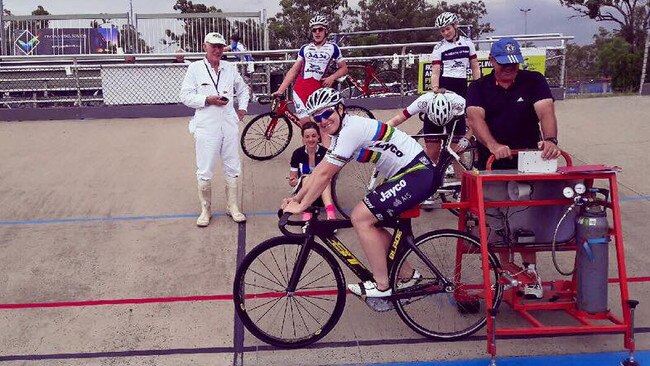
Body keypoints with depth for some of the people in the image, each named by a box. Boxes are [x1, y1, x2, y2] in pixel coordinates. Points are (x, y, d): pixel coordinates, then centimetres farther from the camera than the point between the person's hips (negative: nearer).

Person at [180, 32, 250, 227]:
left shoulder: (230, 68, 9)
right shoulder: (195, 68, -1)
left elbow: (243, 89, 25)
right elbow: (186, 96, -3)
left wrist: (242, 108, 11)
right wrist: (208, 99, -15)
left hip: (229, 125, 4)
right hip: (206, 126, -3)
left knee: (232, 168, 9)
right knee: (205, 172, 0)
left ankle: (232, 207, 23)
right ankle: (205, 209, 16)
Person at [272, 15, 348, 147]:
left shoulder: (332, 48, 8)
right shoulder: (305, 48, 12)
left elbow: (344, 68, 15)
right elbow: (293, 71, 11)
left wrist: (332, 77, -5)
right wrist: (280, 90, 4)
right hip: (300, 90, 2)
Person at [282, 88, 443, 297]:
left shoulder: (351, 129, -19)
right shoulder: (342, 131, 11)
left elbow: (325, 174, -18)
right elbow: (320, 170, 14)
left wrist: (301, 206, -10)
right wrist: (296, 198, 11)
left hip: (417, 175, -10)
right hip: (408, 173, 10)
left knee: (360, 217, -11)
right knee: (369, 222, 11)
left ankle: (382, 285, -1)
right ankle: (406, 275, 21)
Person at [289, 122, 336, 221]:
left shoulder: (325, 152, -7)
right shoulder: (298, 153, -4)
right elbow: (292, 181, 0)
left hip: (322, 191, -1)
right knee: (306, 178, -31)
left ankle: (330, 211, -53)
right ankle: (306, 214, -48)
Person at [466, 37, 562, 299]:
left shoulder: (533, 81, 1)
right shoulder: (480, 87, 1)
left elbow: (545, 111, -16)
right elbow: (475, 117, -18)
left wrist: (550, 139, -37)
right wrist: (493, 145, -37)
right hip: (492, 164, 1)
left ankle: (529, 270, 5)